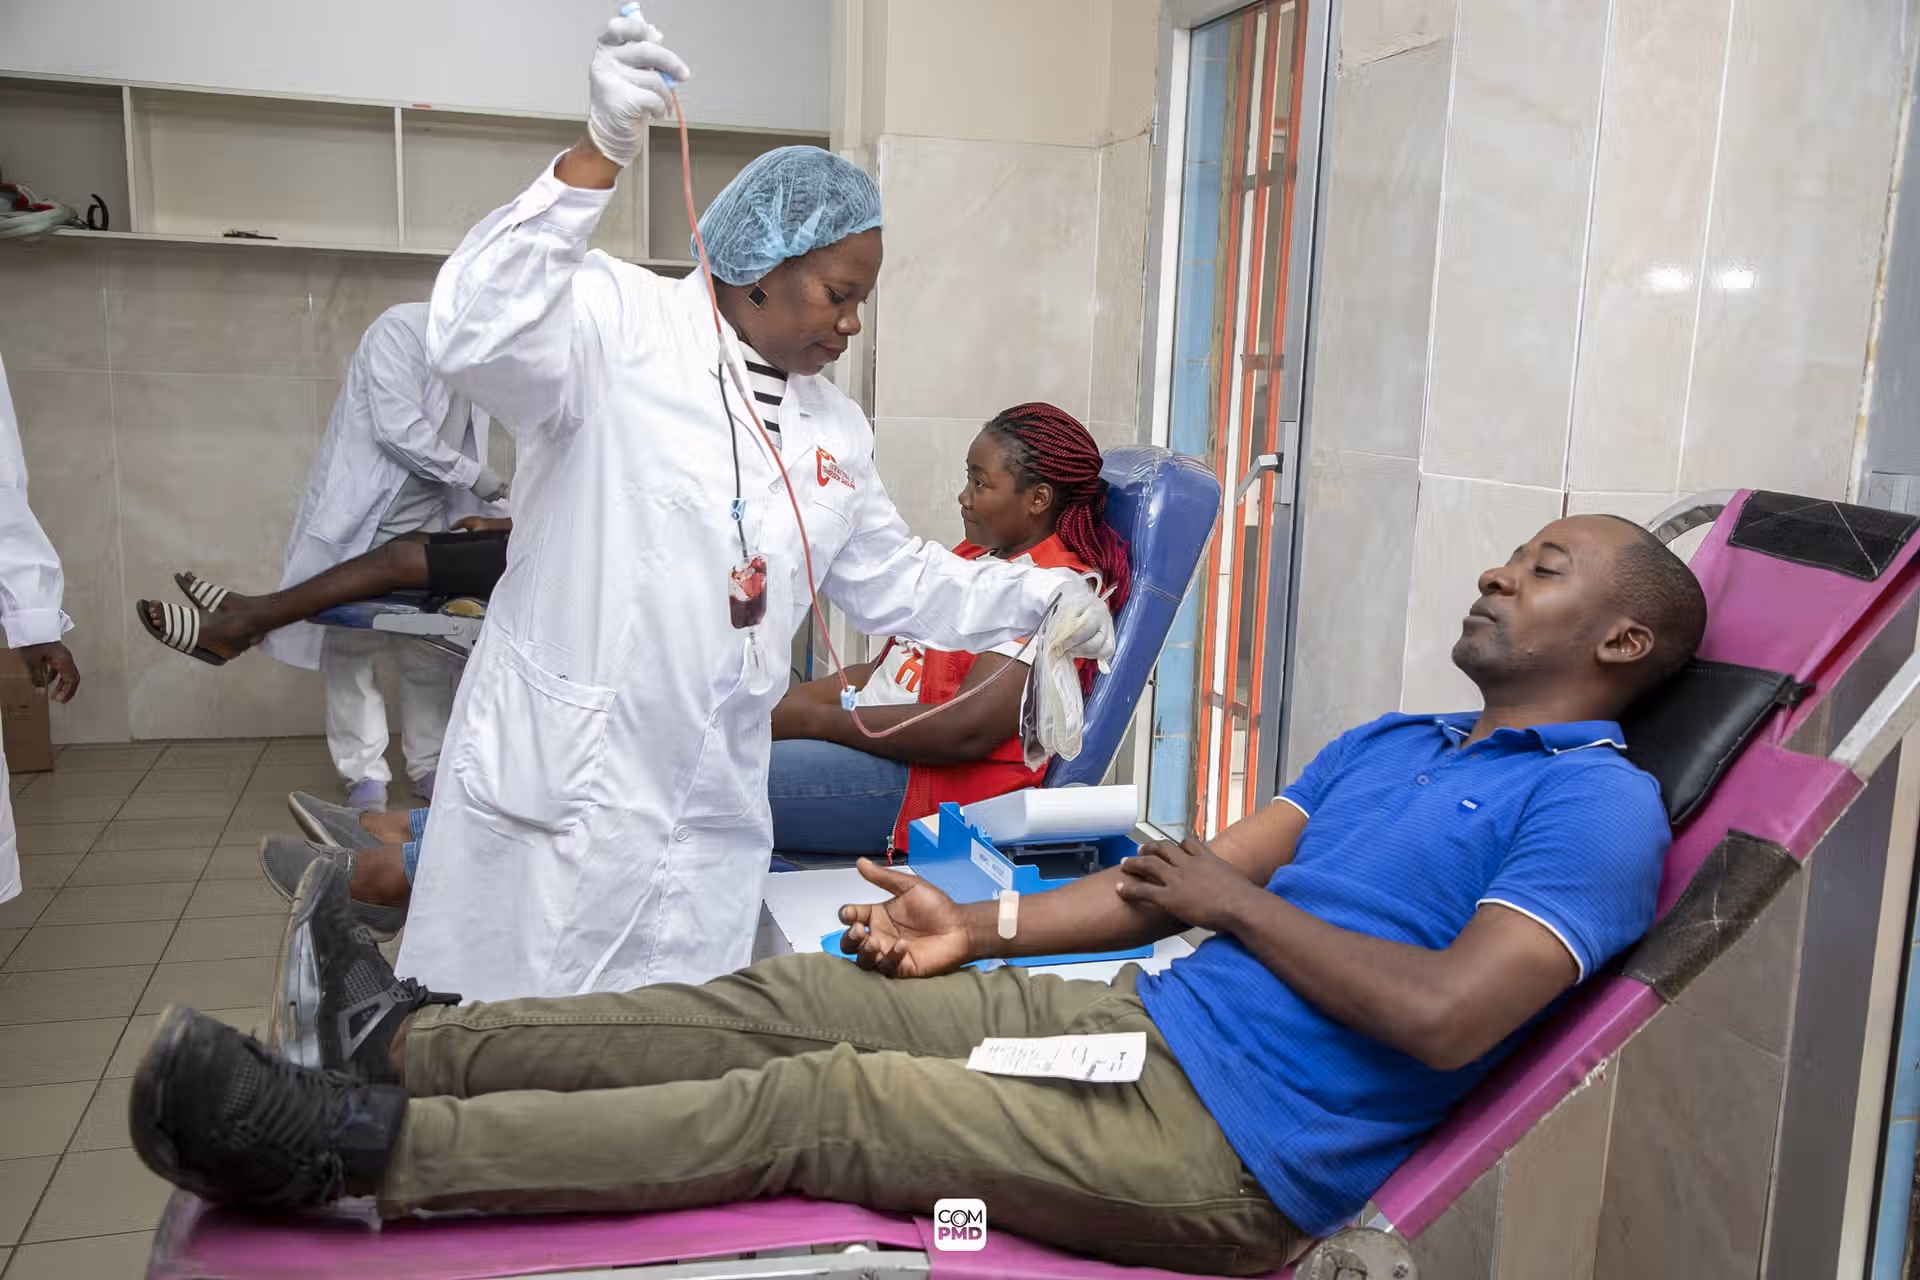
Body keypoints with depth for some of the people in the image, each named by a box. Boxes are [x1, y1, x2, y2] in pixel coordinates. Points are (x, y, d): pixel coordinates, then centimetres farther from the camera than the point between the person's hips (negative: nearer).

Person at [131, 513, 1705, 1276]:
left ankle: (359, 1146, -12)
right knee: (796, 997, -2)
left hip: (1227, 1151, -7)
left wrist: (1238, 902, -11)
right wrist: (982, 929, 6)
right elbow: (1186, 882, 15)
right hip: (1148, 1019, 8)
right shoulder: (1388, 741, 19)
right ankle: (408, 1038, 7)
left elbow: (1447, 1015, -22)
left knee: (818, 1103, -16)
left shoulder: (1597, 802, -8)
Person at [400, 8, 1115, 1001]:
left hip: (710, 821, 6)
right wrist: (596, 159, -32)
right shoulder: (618, 322, -7)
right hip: (559, 784, -6)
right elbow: (473, 339, -26)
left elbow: (897, 582, 22)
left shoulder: (834, 431, 15)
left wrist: (1038, 596, 11)